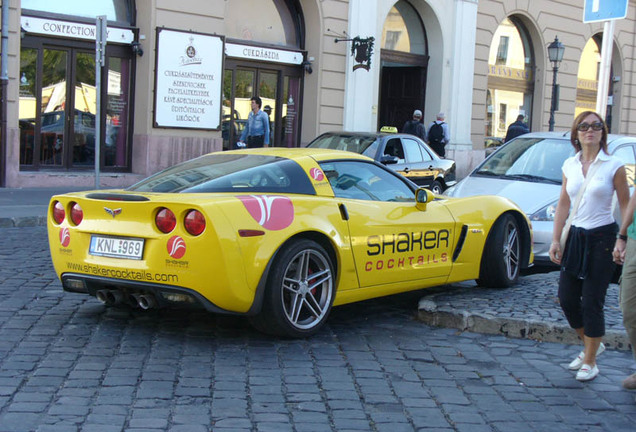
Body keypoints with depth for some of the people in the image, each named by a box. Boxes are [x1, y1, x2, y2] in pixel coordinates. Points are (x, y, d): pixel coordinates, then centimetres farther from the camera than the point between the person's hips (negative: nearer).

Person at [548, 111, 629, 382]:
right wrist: (556, 240, 4)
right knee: (567, 298, 6)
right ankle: (591, 345, 30)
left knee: (592, 302, -3)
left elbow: (626, 207, -4)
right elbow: (563, 205, 9)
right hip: (575, 237, 5)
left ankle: (590, 362, 12)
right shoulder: (570, 165, 7)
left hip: (602, 238, -5)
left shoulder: (614, 166, -6)